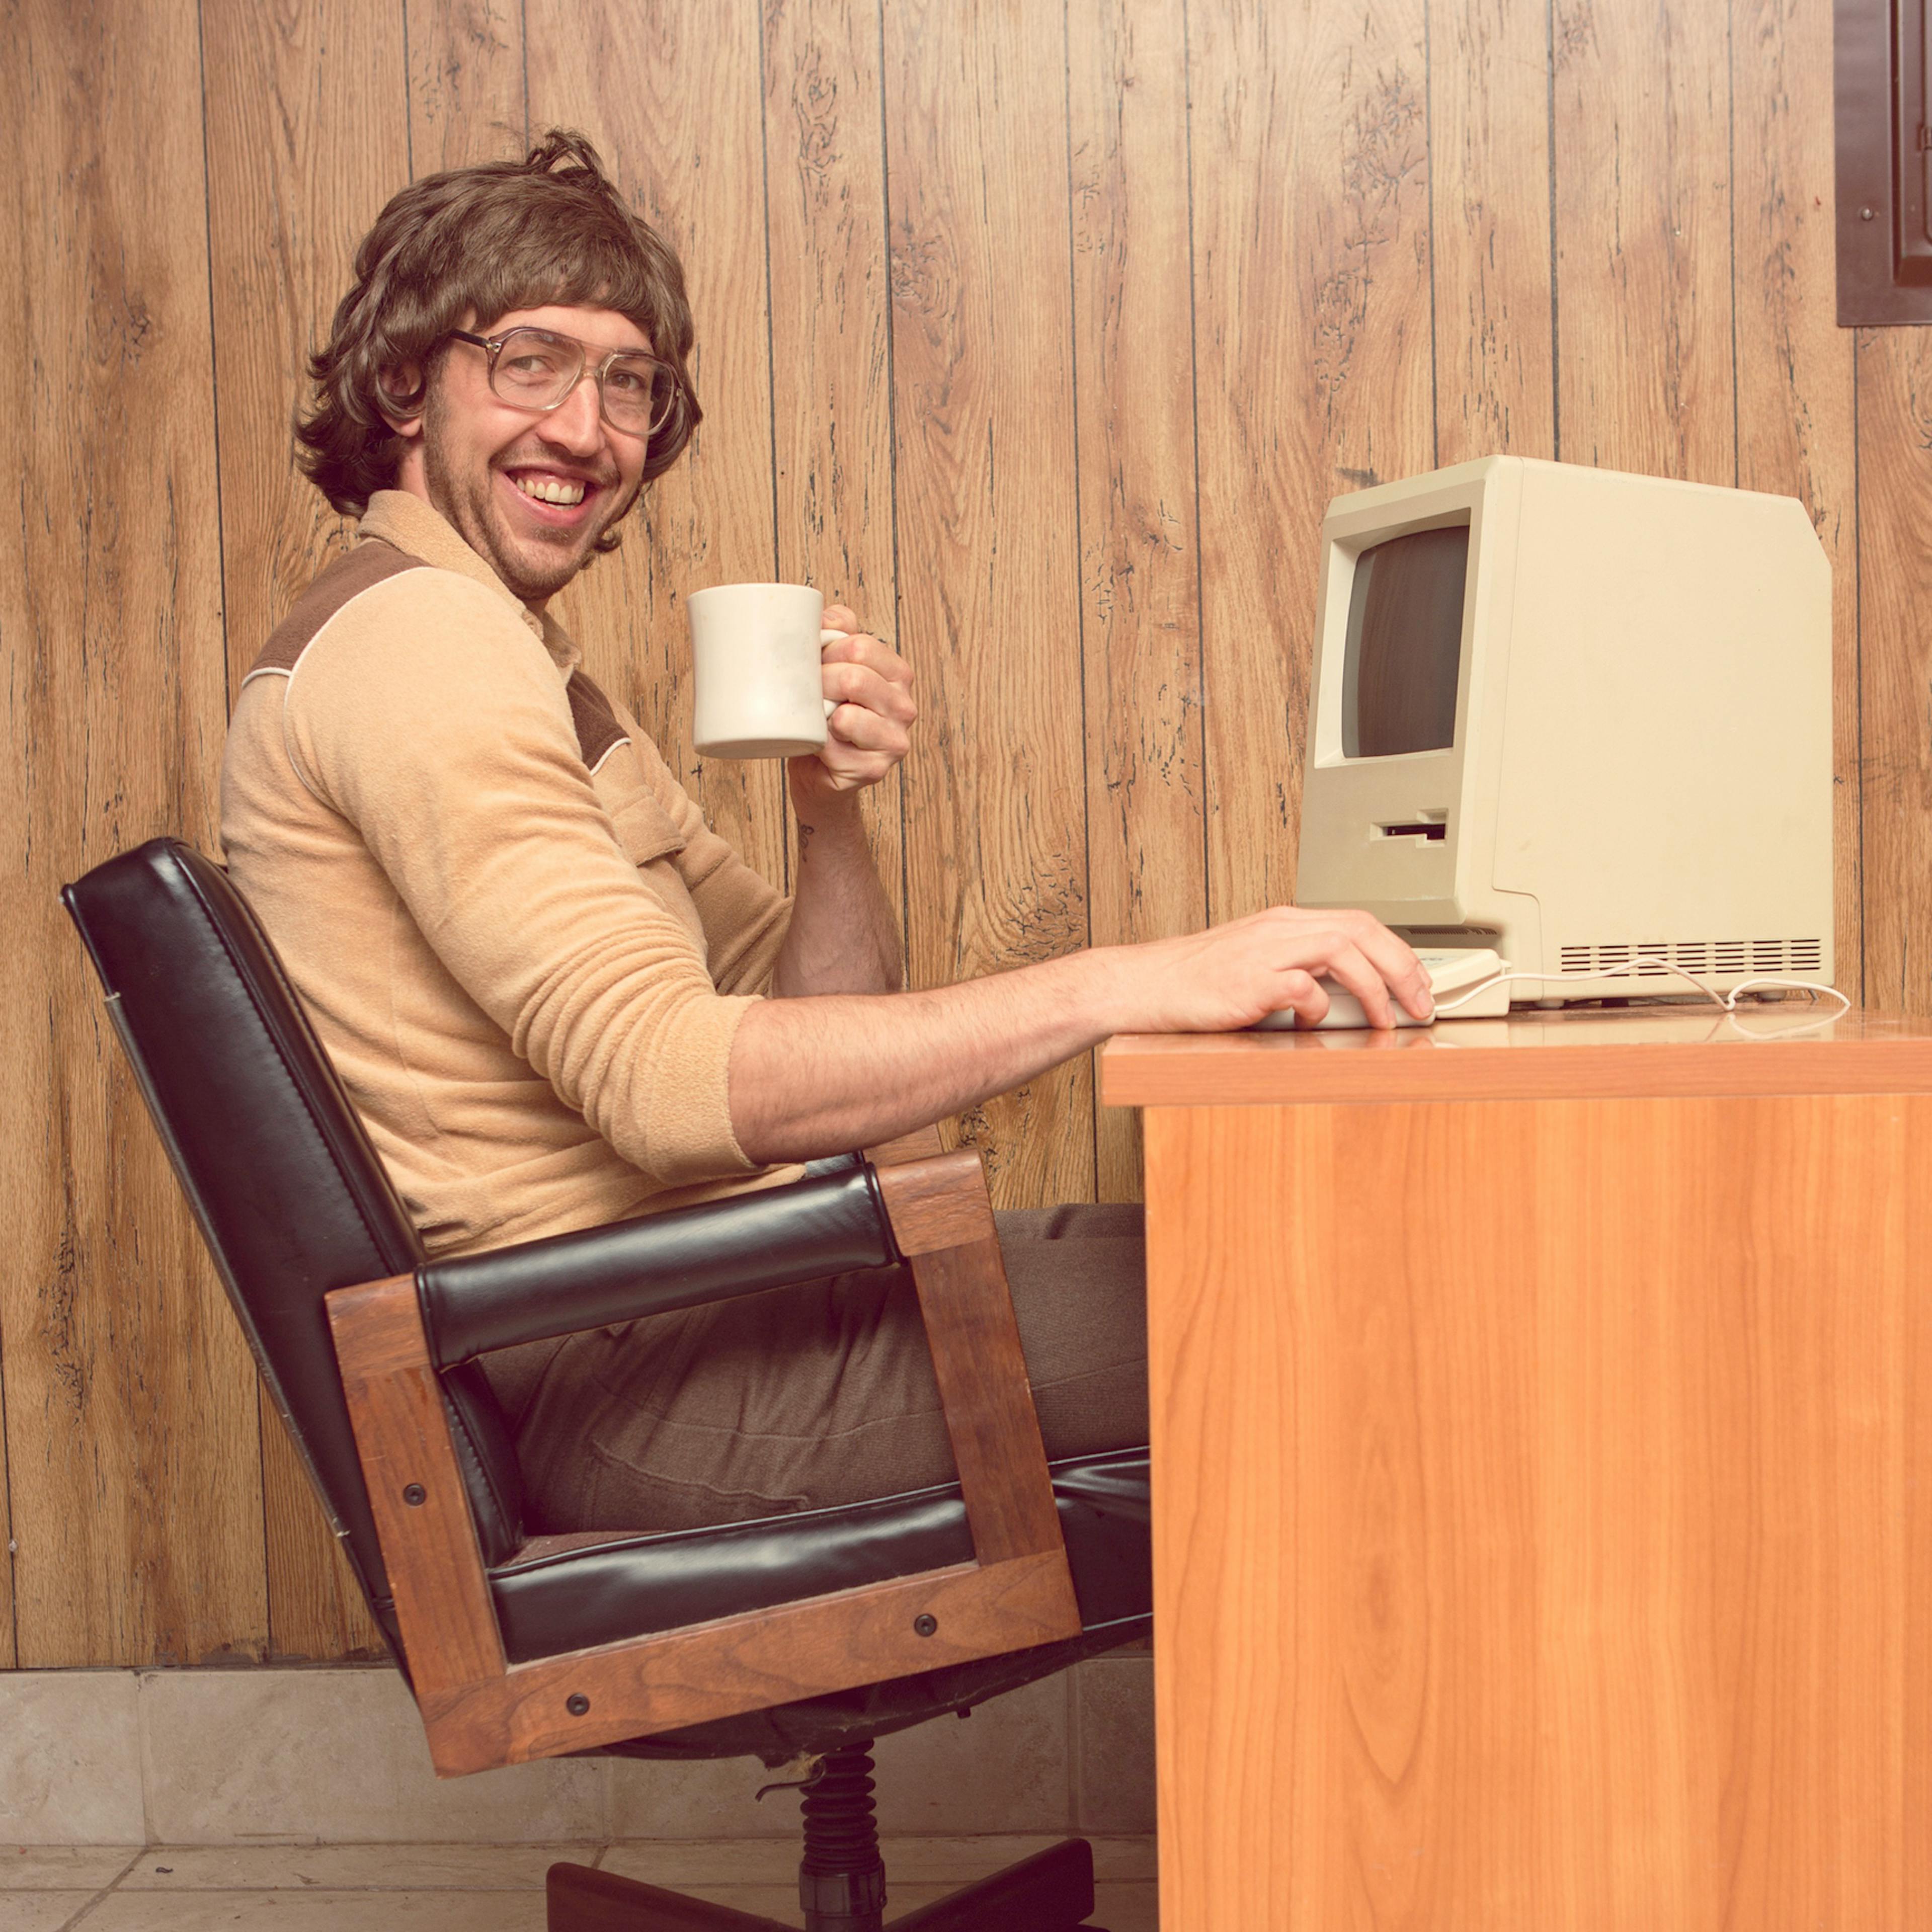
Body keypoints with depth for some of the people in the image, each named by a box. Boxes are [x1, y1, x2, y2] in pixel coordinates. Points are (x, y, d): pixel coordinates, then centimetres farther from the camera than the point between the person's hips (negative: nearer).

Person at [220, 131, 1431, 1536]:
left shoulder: (519, 657, 20)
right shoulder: (411, 632, -12)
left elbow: (808, 1024, 15)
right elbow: (666, 1075, -26)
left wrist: (833, 814, -5)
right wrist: (1134, 983, -28)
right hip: (616, 1365, -9)